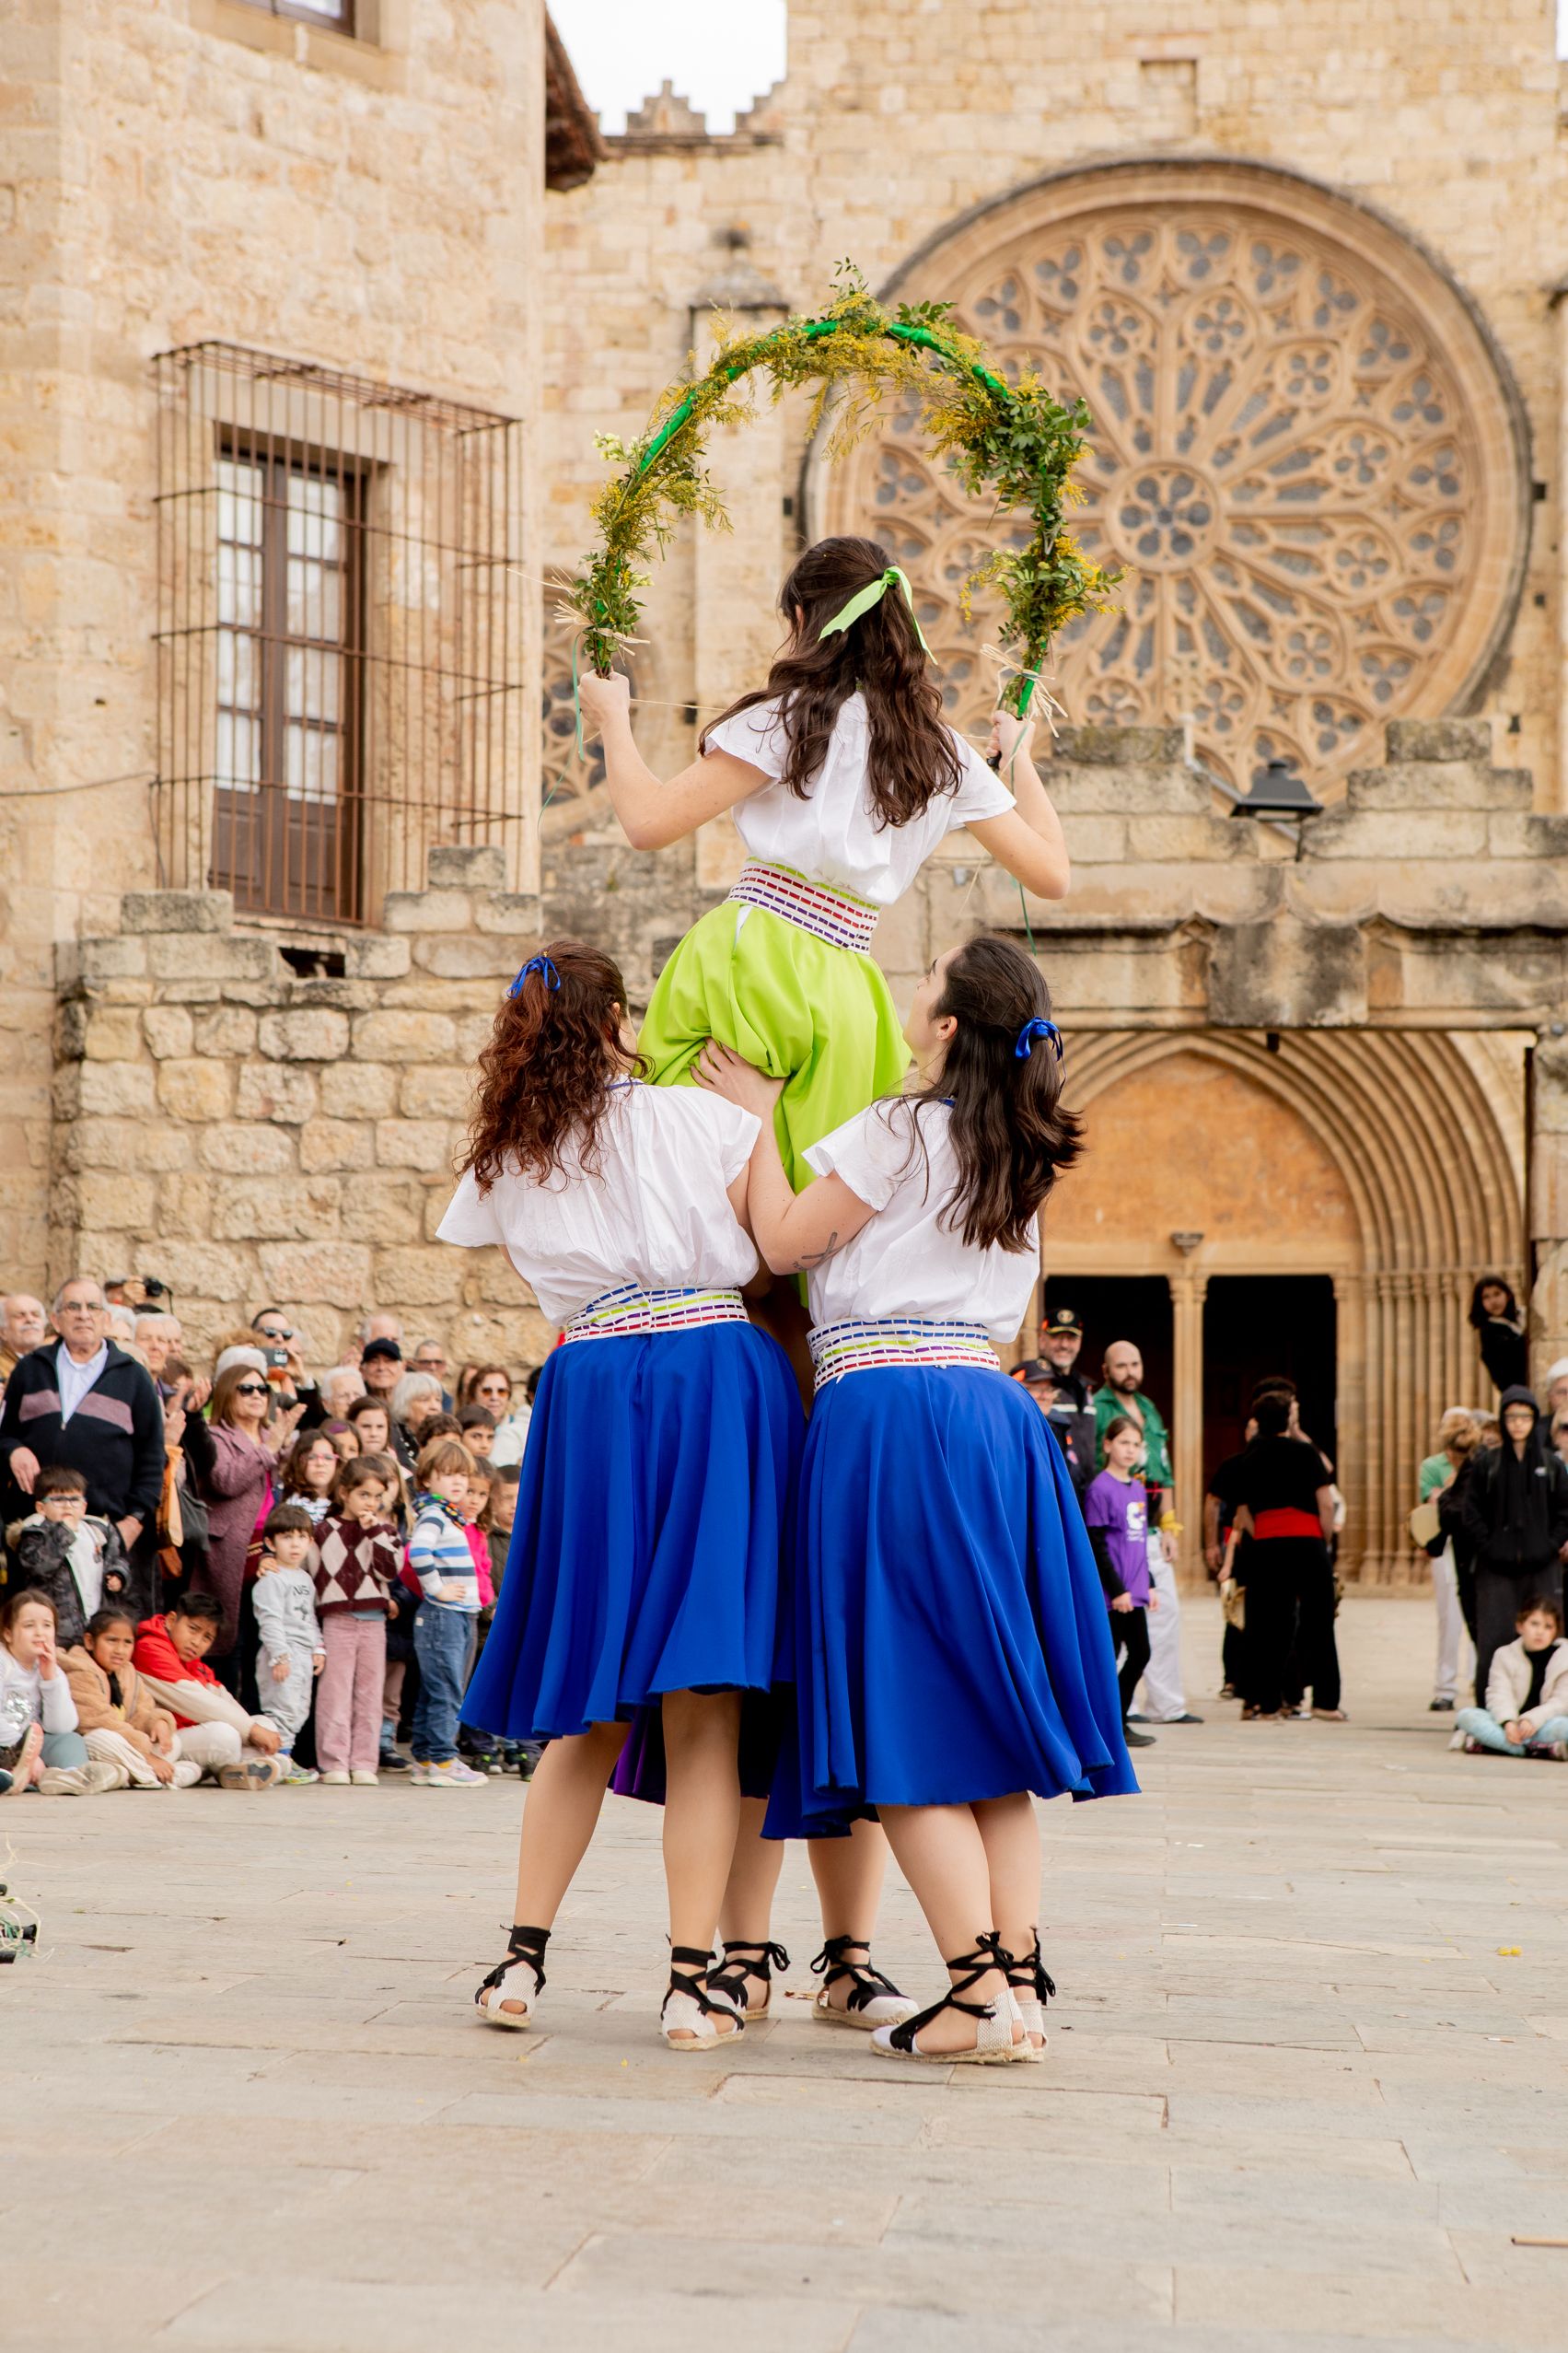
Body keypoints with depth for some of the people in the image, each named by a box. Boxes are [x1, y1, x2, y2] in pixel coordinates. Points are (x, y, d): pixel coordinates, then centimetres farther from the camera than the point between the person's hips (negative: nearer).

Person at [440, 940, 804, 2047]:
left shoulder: (504, 1163, 15)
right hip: (716, 1373, -3)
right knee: (702, 1709, -4)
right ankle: (692, 1978, -6)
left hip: (587, 1387, 3)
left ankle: (525, 1955, 12)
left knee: (591, 1706, 14)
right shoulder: (691, 1115, 6)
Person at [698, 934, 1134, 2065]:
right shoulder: (1018, 1162, 17)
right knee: (984, 1718, 8)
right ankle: (1022, 1982, 5)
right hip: (997, 1413, 8)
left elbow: (785, 1242, -2)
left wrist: (758, 1114, 7)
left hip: (891, 1412, -8)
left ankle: (981, 1990, -11)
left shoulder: (897, 1132, -6)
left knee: (908, 1722, -6)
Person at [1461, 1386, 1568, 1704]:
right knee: (1494, 1639, -6)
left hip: (1542, 1568, 0)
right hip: (1496, 1569, 0)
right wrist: (1487, 1547, -5)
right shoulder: (1487, 1463, 6)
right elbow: (1471, 1510, 5)